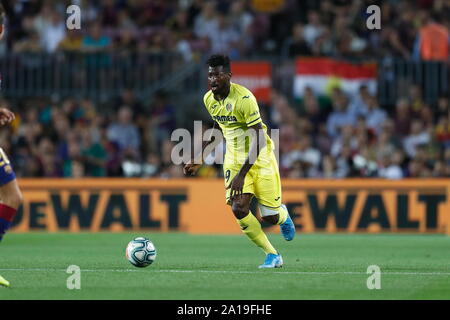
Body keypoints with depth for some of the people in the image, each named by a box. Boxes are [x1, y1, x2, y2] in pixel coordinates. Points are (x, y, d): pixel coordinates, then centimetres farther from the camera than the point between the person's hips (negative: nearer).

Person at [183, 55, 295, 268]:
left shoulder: (244, 98, -24)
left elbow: (259, 139, -26)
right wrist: (197, 160, 16)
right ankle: (272, 255, 0)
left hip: (260, 160, -5)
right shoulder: (209, 99, -1)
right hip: (234, 160, 5)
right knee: (238, 209, -16)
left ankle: (282, 214, 38)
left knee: (270, 217, -4)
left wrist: (242, 174, -31)